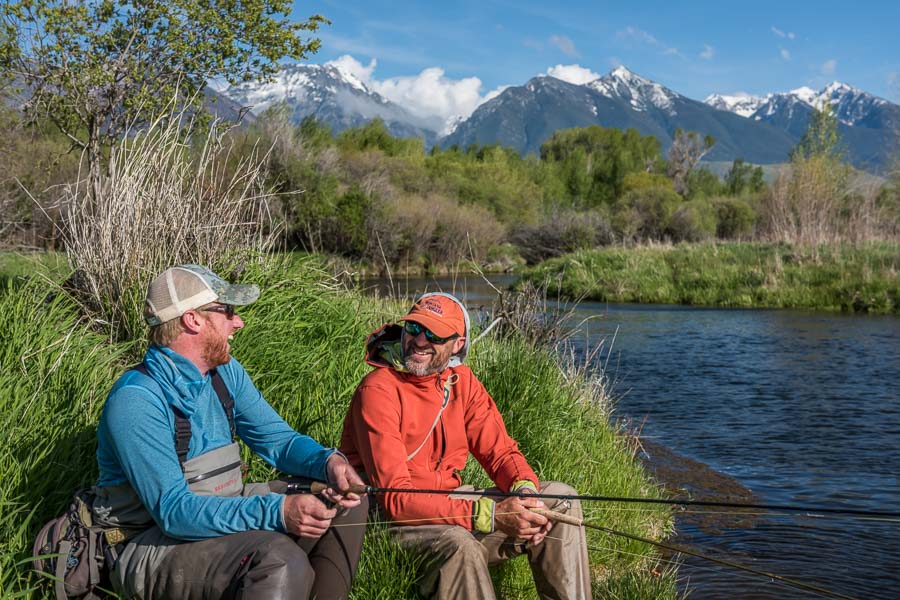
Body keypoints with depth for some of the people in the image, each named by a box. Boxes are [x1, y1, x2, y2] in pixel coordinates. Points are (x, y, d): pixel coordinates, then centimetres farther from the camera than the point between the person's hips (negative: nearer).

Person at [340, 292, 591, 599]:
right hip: (391, 517, -7)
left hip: (447, 501, 7)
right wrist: (490, 515, -33)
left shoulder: (460, 380, 3)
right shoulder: (378, 390, -19)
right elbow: (394, 497, -26)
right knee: (457, 544, -38)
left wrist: (526, 492, -20)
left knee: (560, 497, 0)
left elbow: (500, 451, 5)